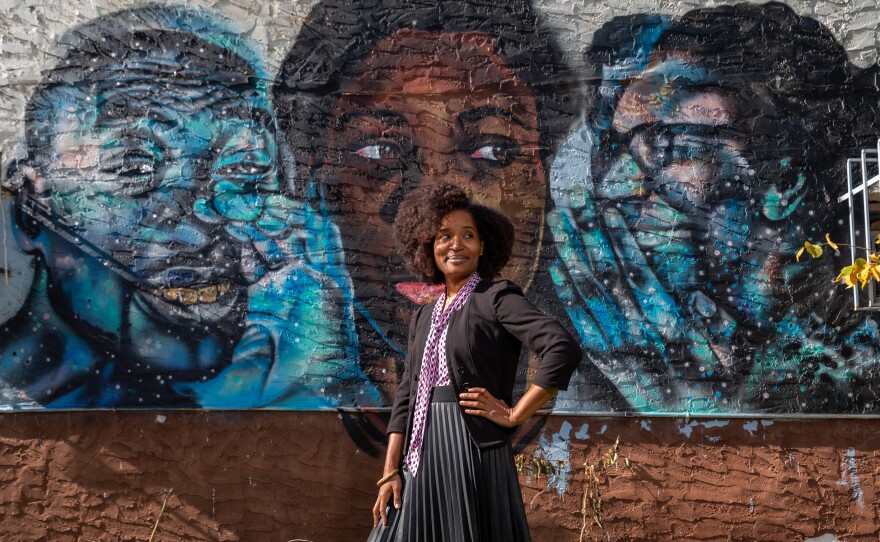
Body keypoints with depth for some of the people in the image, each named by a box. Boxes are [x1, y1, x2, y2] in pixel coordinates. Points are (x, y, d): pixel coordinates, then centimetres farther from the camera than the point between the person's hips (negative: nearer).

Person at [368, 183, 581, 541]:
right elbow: (406, 396, 12)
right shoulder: (424, 317, 14)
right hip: (422, 458, 6)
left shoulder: (497, 297, -5)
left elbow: (564, 350, -18)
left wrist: (515, 415, -13)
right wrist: (391, 472, 4)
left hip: (472, 450, -6)